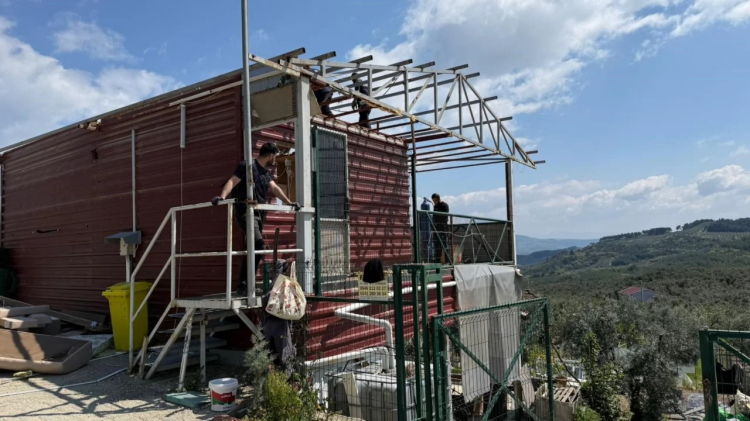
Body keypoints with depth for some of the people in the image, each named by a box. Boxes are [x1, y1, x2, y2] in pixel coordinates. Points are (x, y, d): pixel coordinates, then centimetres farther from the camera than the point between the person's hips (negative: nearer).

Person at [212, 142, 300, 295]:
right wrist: (222, 197, -33)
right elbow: (232, 181, -16)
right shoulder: (247, 166, -5)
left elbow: (274, 188, 14)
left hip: (259, 213, 9)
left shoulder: (266, 172, 20)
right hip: (246, 211, -9)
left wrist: (288, 203, 3)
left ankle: (244, 285, 18)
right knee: (258, 244, -23)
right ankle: (246, 283, -17)